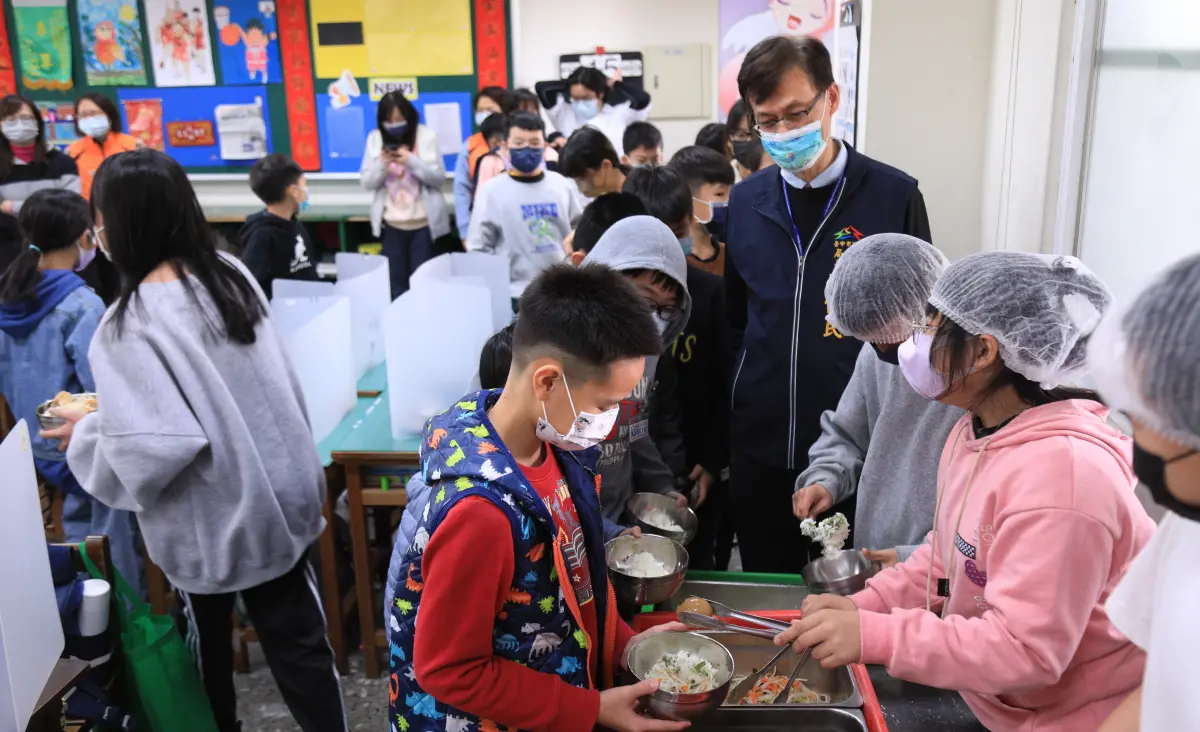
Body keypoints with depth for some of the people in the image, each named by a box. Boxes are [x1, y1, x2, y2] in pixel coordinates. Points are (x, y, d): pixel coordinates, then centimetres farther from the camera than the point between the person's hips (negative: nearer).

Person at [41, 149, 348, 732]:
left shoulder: (131, 324, -23)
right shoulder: (232, 274, -2)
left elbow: (153, 446, -29)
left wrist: (87, 435, -9)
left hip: (208, 520, -5)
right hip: (276, 494, 5)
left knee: (207, 649, 21)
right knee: (298, 639, 13)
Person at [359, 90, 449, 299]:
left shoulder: (426, 136, -4)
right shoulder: (375, 139, 2)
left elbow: (439, 178, -6)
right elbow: (366, 182, 1)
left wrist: (411, 161, -20)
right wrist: (382, 165, -19)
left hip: (423, 223, -2)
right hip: (391, 224, 2)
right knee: (395, 280, 7)